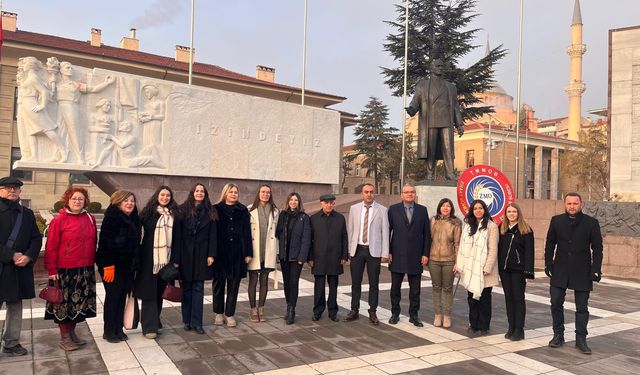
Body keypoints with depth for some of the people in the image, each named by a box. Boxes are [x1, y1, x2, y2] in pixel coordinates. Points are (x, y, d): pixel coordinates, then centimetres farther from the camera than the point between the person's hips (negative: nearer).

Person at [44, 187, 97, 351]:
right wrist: (52, 270, -11)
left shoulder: (90, 219, 6)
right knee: (65, 302, 6)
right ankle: (64, 337, 19)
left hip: (86, 269, 5)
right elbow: (51, 247, -8)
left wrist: (93, 261, 11)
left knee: (79, 302, 13)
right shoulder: (59, 219, -8)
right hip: (65, 270, -5)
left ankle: (72, 332, 29)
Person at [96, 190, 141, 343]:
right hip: (113, 266, -7)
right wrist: (108, 266, -22)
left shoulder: (134, 219, 10)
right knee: (113, 297, 2)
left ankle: (118, 329, 22)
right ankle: (109, 331, 16)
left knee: (122, 297, 11)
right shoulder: (111, 218, -13)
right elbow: (105, 243, -18)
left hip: (129, 266, 7)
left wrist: (135, 264, 13)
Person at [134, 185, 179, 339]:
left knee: (160, 290, 12)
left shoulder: (174, 214, 7)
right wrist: (138, 254, -6)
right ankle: (149, 326, 0)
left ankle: (155, 320, 25)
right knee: (149, 291, -2)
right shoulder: (148, 212, -2)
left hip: (166, 257, 3)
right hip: (150, 257, -3)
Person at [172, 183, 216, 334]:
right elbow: (177, 234, -4)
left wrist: (211, 254, -6)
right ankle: (187, 320, 17)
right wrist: (176, 257, -10)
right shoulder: (183, 210, -1)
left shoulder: (210, 212, 5)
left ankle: (196, 322, 6)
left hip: (201, 254, 1)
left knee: (198, 288, 2)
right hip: (185, 254, -1)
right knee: (187, 288, 7)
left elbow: (213, 235, 3)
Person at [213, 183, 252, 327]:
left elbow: (247, 232, 6)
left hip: (237, 253, 1)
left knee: (234, 284, 5)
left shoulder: (243, 211, 8)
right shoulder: (217, 209, 3)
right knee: (219, 283, 7)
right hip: (220, 252, -1)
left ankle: (230, 314, 15)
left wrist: (248, 253, 1)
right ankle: (219, 313, 20)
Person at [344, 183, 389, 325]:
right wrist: (349, 250, 4)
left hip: (374, 251, -2)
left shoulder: (382, 210, 0)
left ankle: (372, 313, 17)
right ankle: (354, 311, 20)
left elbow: (385, 232, -2)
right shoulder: (354, 208, 6)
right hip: (357, 250, 2)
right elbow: (350, 230, 8)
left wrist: (385, 253, -6)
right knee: (355, 282, 9)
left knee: (374, 284, 5)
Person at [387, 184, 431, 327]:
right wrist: (387, 252, -4)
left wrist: (425, 254, -1)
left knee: (415, 289, 6)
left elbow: (427, 234, 5)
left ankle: (414, 315, 18)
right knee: (395, 287, 8)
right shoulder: (393, 209, 2)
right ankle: (395, 313, 22)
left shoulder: (422, 210, 5)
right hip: (397, 256, -1)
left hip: (415, 256, 1)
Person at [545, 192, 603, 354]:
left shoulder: (591, 223, -4)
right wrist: (548, 264, 0)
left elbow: (597, 248, -2)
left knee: (582, 307, 6)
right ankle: (558, 335, 17)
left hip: (582, 272, -1)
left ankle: (581, 339, 18)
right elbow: (550, 244, 6)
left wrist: (596, 270, -9)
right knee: (556, 303, 3)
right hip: (560, 271, 2)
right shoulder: (556, 221, 1)